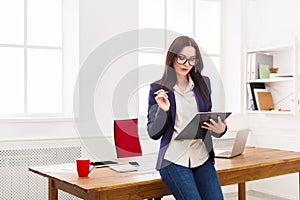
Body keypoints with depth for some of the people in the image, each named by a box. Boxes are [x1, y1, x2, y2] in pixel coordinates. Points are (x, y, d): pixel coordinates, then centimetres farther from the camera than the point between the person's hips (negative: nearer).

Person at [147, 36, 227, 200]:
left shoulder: (203, 83, 8)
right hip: (174, 160, -3)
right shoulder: (158, 88, -2)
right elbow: (153, 133, 0)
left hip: (202, 157, 4)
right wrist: (163, 110, -17)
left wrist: (220, 129, -4)